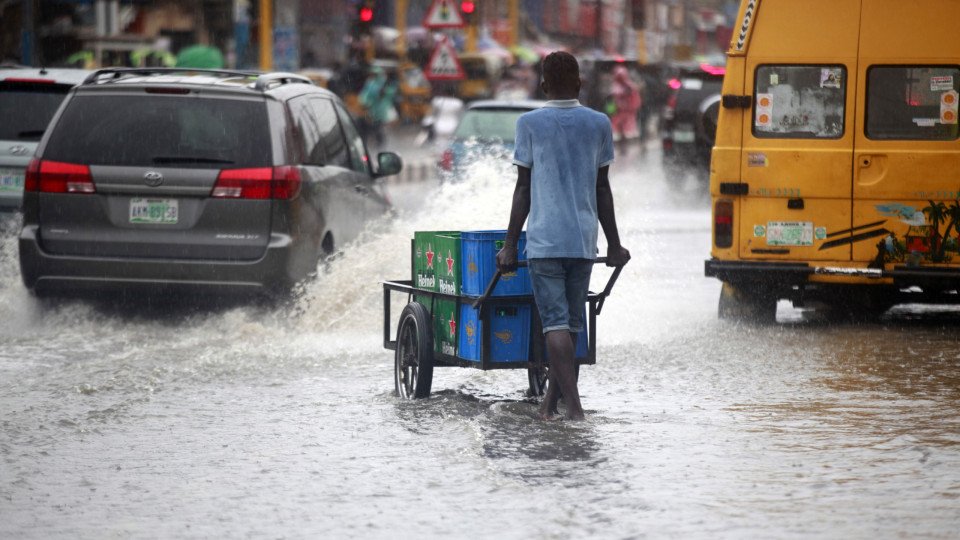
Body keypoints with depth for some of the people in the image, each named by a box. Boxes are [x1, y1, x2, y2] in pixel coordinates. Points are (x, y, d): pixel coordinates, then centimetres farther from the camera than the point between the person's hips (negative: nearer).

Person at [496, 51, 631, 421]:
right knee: (572, 321, 13)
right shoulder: (599, 124, 6)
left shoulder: (530, 124, -1)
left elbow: (523, 188, 0)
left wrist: (510, 244, 5)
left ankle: (573, 404, -18)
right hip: (584, 239, 3)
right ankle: (551, 401, 19)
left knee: (556, 321, -6)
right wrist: (614, 244, 16)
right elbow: (602, 190, 9)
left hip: (544, 239, -3)